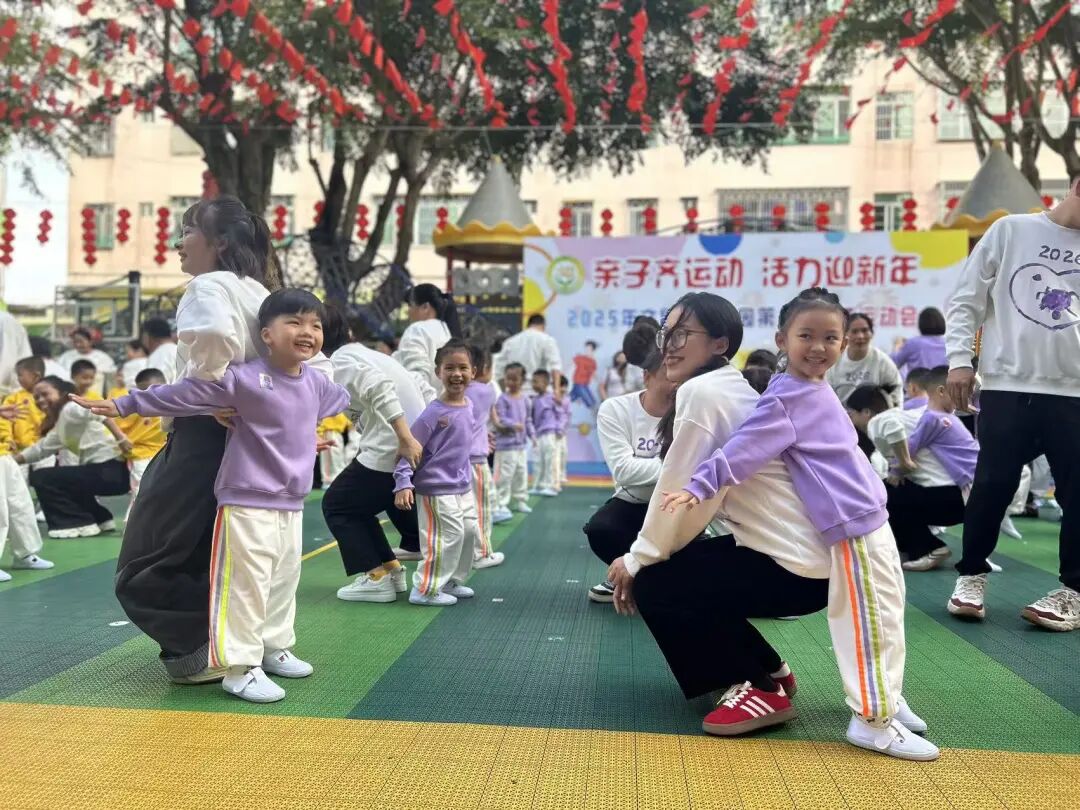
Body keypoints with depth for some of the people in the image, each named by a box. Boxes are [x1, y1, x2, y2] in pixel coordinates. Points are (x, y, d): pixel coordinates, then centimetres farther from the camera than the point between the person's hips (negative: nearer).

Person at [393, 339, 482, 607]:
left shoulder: (468, 406, 4)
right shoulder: (434, 412, -19)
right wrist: (403, 483, -27)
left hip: (463, 487, 8)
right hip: (437, 489, -8)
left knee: (469, 532, 15)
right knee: (448, 537, -6)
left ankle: (452, 582, 33)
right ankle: (425, 590, 9)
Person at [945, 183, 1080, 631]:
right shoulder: (1011, 230, 6)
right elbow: (966, 299, 5)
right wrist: (960, 359, -5)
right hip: (1007, 386, -2)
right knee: (992, 485, 1)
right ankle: (972, 576, 17)